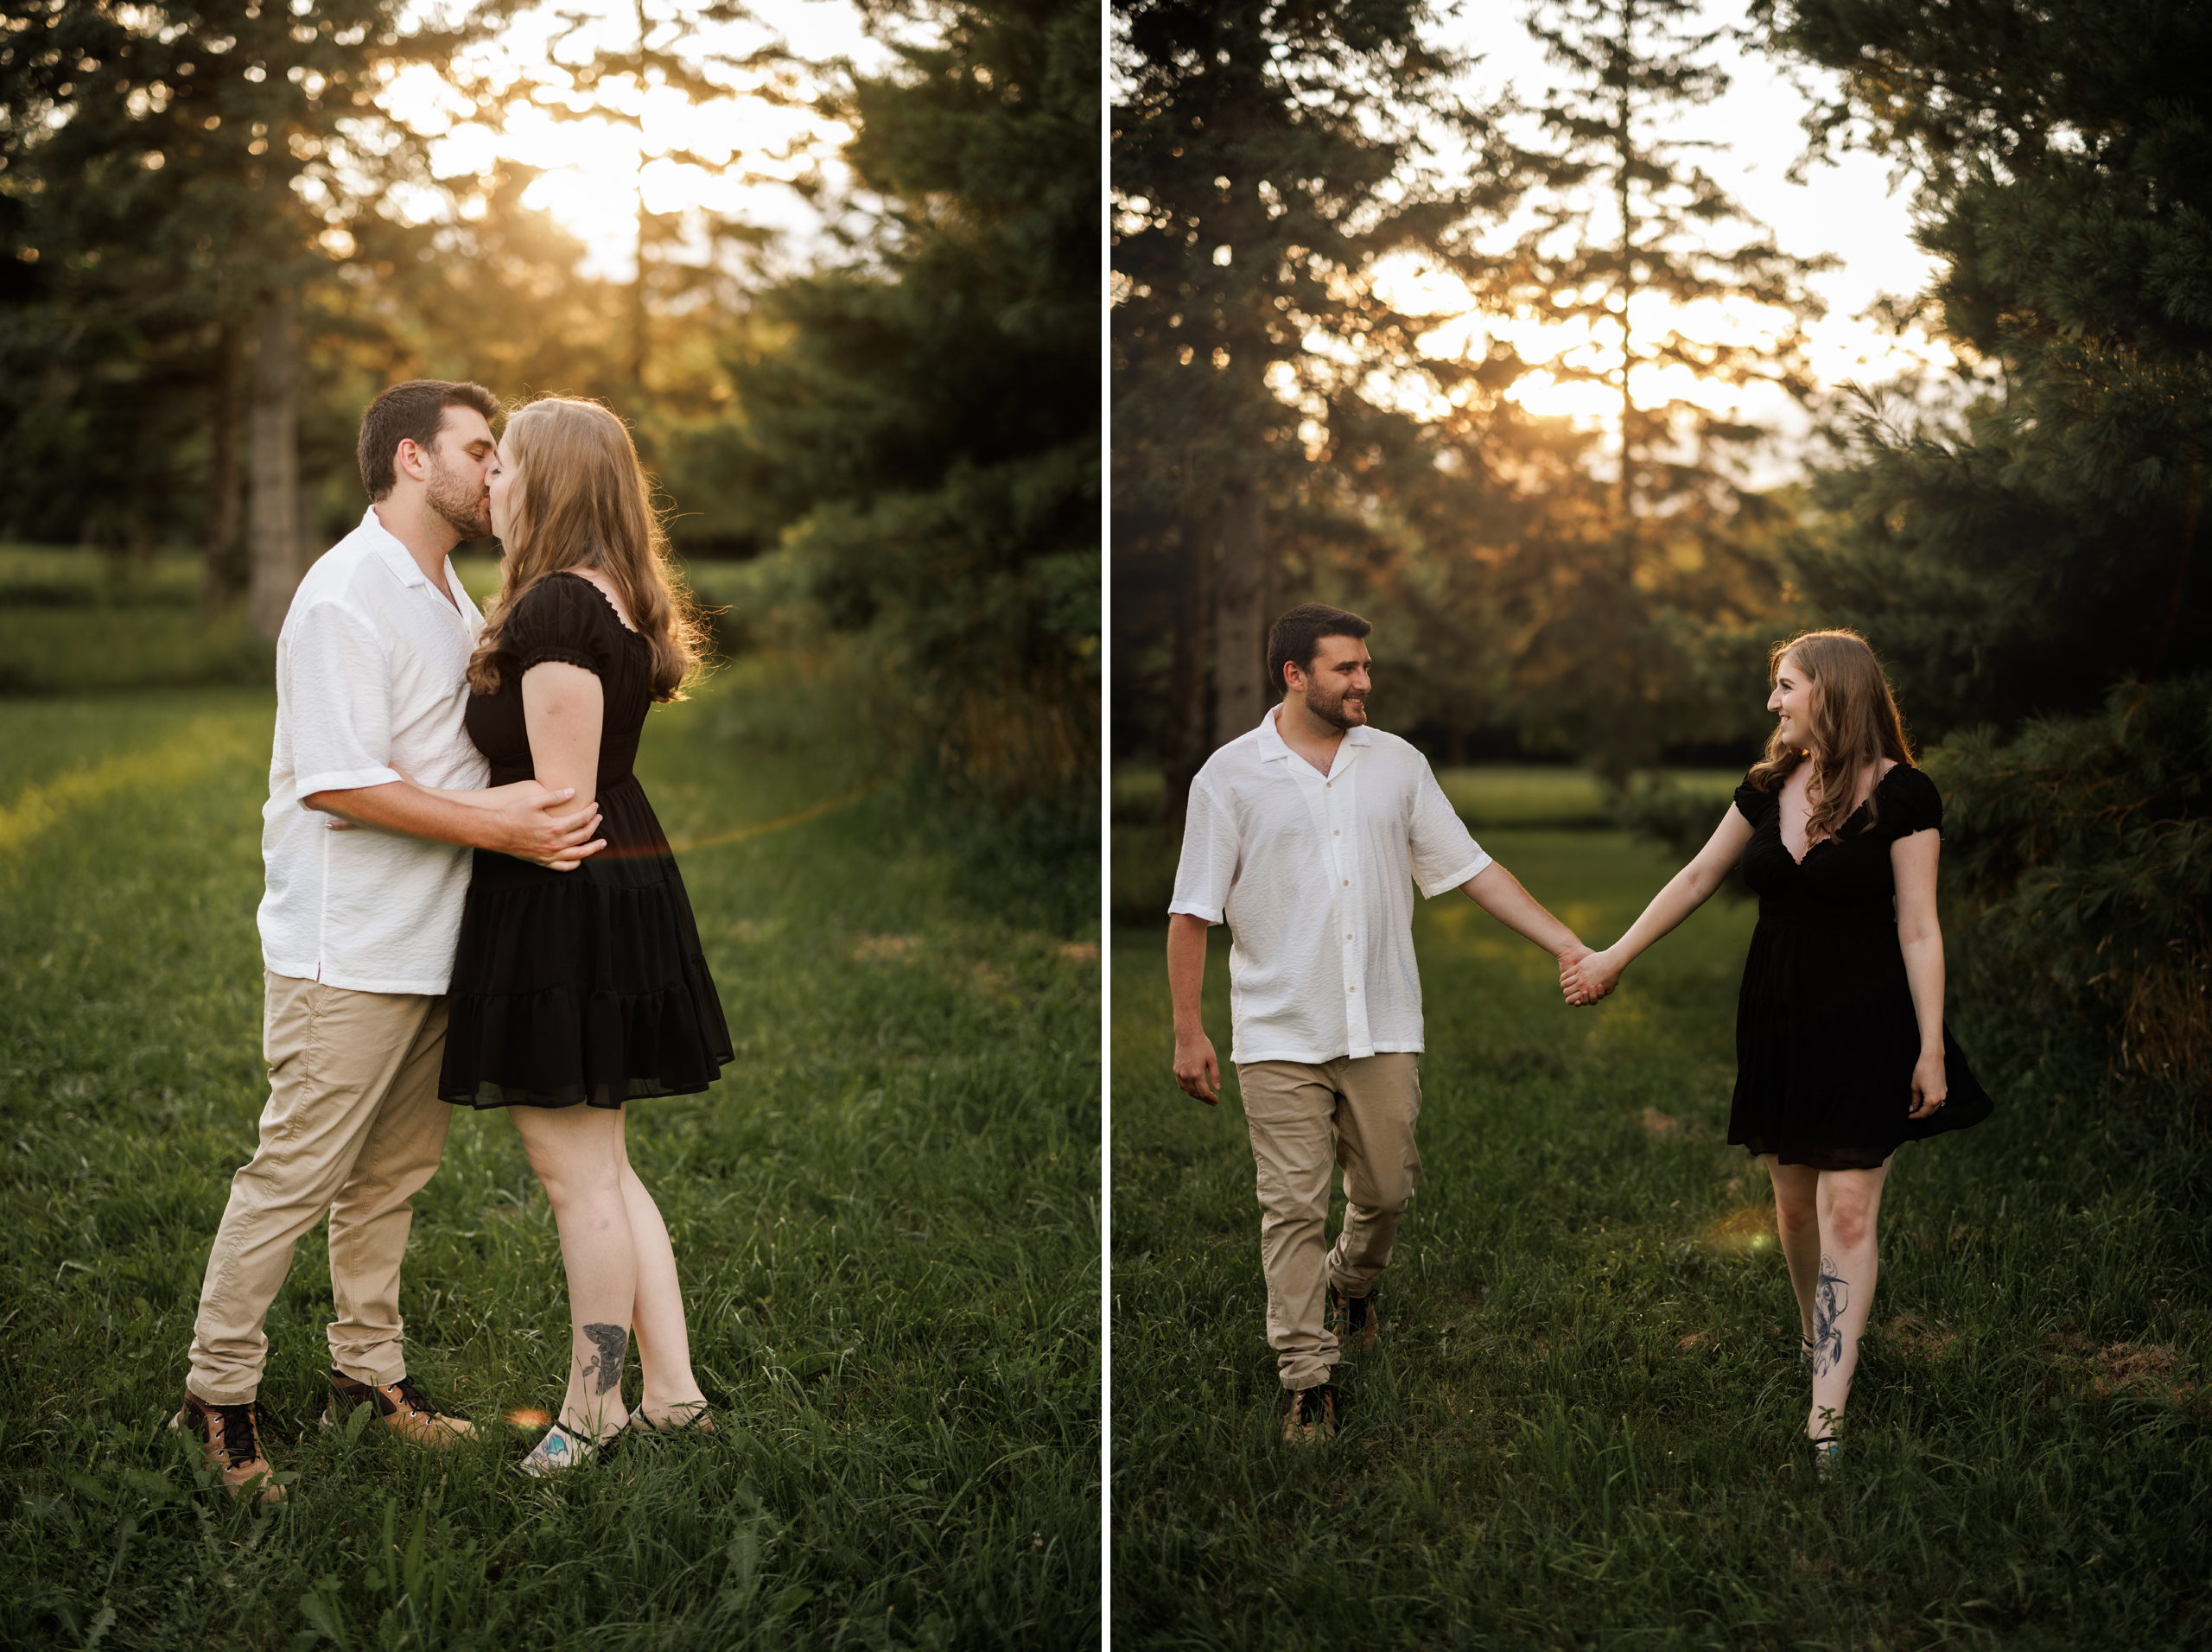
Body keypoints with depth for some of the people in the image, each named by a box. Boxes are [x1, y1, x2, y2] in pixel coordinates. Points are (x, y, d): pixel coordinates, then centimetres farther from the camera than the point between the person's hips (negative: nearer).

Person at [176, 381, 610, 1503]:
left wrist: (535, 810, 10)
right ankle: (217, 1393, 6)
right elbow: (340, 780, -22)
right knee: (296, 1174, -4)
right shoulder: (345, 598, -15)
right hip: (346, 947, -9)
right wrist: (494, 828, -22)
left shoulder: (448, 596, 16)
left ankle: (367, 1371, 25)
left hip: (428, 939, 9)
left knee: (394, 1170, 15)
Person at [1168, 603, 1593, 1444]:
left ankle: (1353, 1280, 44)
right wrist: (1188, 1032, -6)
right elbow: (1193, 911, -2)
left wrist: (1567, 944, 0)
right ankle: (1306, 1375, 8)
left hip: (1383, 1026, 3)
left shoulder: (1397, 763, 6)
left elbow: (1470, 868, 8)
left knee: (1386, 1189, 12)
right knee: (1294, 1207, -2)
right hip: (1280, 1033, -3)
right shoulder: (1232, 775, -4)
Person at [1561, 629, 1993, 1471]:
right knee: (1794, 1199, 11)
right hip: (1777, 1016, 5)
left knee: (1847, 1210, -8)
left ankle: (1826, 1413, -11)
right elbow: (1697, 877, 17)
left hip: (1863, 1024, -5)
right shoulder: (1770, 787, 7)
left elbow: (1918, 931, -10)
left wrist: (1931, 1050, -11)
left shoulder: (1901, 796, -9)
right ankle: (1813, 1337, 33)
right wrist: (1614, 956, 21)